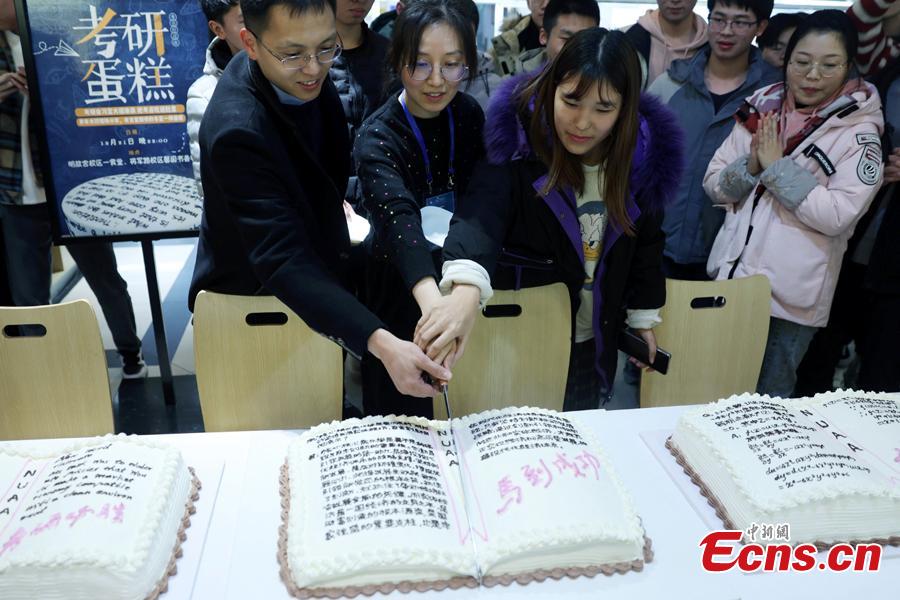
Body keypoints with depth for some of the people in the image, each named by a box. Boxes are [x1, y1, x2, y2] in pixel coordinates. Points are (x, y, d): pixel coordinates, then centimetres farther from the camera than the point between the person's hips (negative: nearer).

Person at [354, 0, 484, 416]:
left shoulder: (469, 115, -7)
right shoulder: (377, 138, -24)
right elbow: (399, 218, -43)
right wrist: (432, 300, -61)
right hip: (400, 290, -4)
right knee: (399, 417, 9)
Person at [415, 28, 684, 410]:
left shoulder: (643, 153, -8)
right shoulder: (518, 143, -21)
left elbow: (646, 242, 5)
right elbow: (482, 214, -39)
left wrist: (643, 317, 9)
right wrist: (466, 290, -57)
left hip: (595, 343, 4)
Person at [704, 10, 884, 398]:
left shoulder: (859, 133, -6)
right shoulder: (760, 111, 6)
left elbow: (838, 215, -17)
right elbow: (714, 185, 7)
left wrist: (777, 166, -15)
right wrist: (751, 165, -12)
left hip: (791, 297, -4)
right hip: (731, 278, 4)